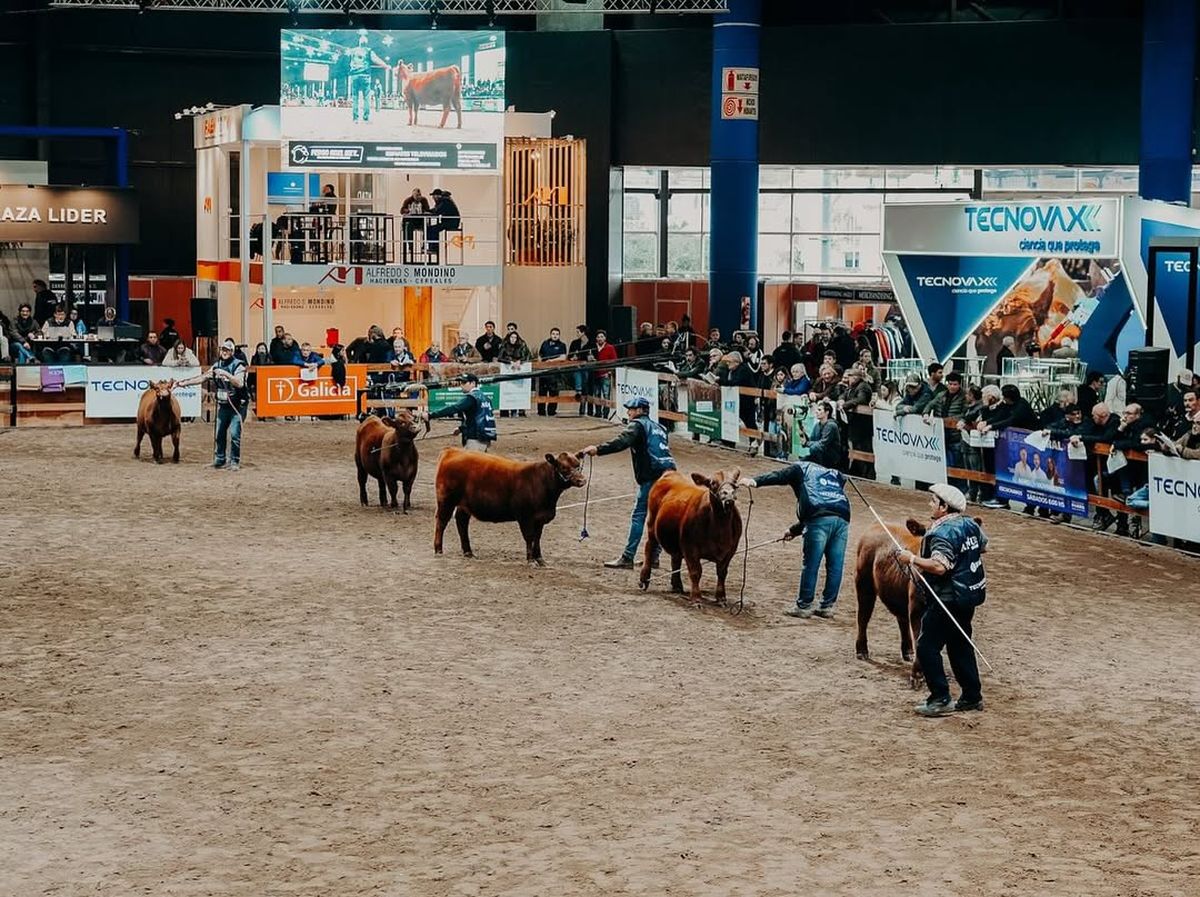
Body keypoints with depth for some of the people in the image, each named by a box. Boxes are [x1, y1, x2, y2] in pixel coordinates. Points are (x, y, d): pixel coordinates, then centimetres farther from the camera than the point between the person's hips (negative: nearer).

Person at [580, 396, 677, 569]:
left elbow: (622, 441, -20)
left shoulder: (637, 425, -3)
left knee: (638, 516, -7)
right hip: (668, 472, 9)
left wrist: (598, 449, -29)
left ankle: (627, 558, -9)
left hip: (652, 476, -8)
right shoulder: (657, 427, 27)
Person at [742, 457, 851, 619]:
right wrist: (795, 530, 42)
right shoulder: (834, 475, 37)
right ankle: (827, 606, 17)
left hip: (820, 520, -6)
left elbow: (780, 476, -1)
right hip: (842, 519, 6)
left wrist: (756, 481, -13)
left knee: (810, 565, 2)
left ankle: (804, 606, 9)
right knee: (835, 566, 11)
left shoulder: (802, 468, 20)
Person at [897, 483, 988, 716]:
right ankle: (972, 697, 24)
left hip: (948, 599, -10)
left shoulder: (942, 533, -21)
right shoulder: (969, 525, 6)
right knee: (960, 645, 19)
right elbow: (983, 546, 24)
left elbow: (939, 566, -33)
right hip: (970, 595, 10)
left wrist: (912, 559, -24)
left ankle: (940, 699, -7)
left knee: (927, 647, -4)